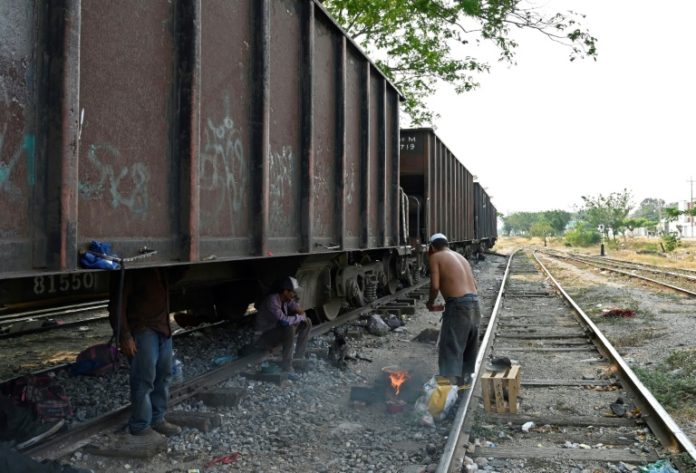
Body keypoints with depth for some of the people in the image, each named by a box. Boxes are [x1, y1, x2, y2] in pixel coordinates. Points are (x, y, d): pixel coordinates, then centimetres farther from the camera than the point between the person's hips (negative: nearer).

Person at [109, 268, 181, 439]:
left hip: (163, 328, 8)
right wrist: (124, 336, -19)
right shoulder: (131, 270, -12)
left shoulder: (159, 269, 12)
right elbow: (117, 303, -15)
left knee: (164, 376, 13)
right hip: (142, 329, -8)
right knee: (145, 379, -4)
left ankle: (157, 419, 26)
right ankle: (140, 425, 9)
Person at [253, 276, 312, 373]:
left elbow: (299, 310, 7)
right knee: (289, 328, -36)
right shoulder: (272, 300, -30)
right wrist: (299, 317, -23)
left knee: (306, 322, 2)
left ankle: (299, 357, 4)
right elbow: (283, 321, -40)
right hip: (265, 336, -9)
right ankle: (286, 366, -25)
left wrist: (299, 311, -18)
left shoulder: (287, 299, -4)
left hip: (279, 329, 9)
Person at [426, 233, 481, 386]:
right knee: (469, 346, 20)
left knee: (450, 348, -6)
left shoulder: (435, 257, 1)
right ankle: (465, 377, 34)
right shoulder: (460, 256, 22)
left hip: (458, 305, -8)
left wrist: (430, 302, 8)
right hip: (474, 303, 8)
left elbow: (435, 286, -9)